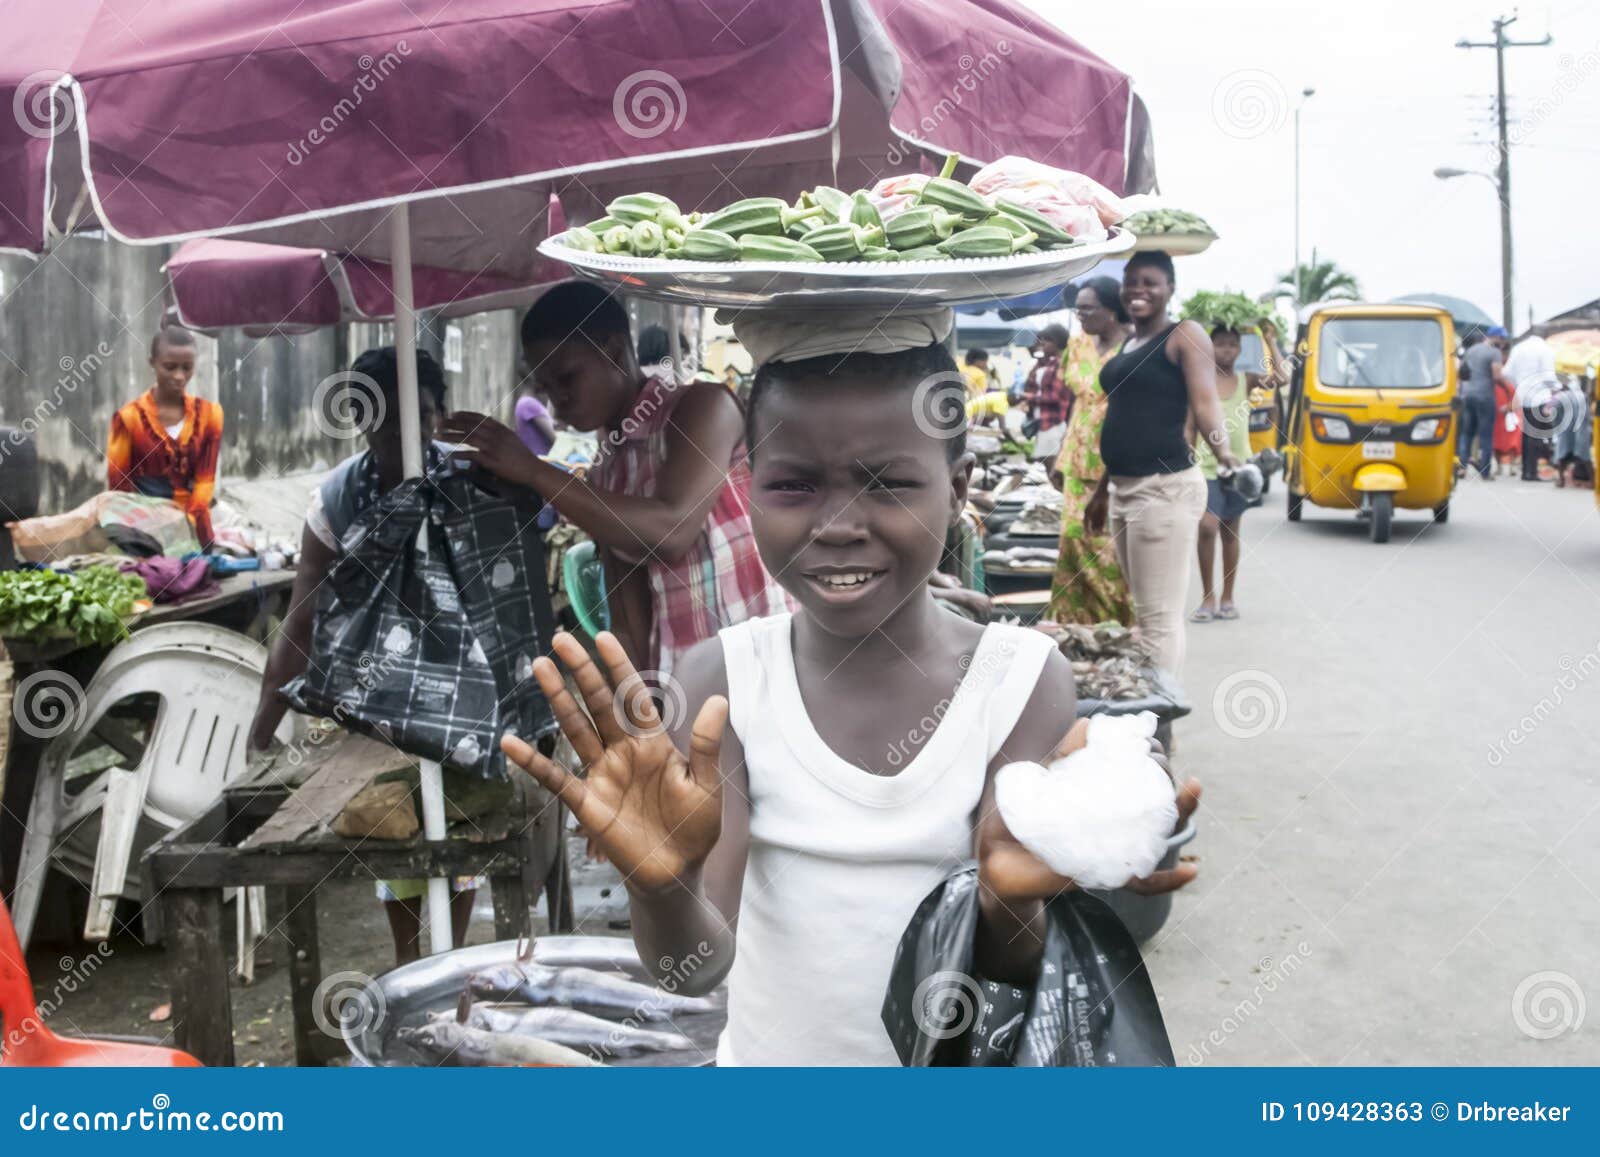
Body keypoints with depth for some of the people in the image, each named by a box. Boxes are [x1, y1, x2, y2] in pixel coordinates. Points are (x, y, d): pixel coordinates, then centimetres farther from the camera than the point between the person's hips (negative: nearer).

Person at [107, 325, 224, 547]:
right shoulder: (130, 417, 0)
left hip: (192, 527, 2)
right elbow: (117, 485, 1)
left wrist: (189, 520, -16)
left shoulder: (208, 414, 7)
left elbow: (206, 479, 0)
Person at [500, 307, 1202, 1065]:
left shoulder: (1023, 682, -16)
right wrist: (661, 884, -37)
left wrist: (1008, 904, -36)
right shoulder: (722, 679, -14)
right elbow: (698, 969, -17)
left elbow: (1015, 974, -17)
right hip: (765, 1056, 1)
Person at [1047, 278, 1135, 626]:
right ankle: (1079, 622, 11)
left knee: (1115, 542, -4)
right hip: (1080, 460, 6)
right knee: (1077, 535, 3)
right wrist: (1063, 453, 15)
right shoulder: (1079, 347, 11)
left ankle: (1122, 621, 7)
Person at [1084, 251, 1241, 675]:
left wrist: (1223, 453, -36)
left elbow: (1205, 403, -17)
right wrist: (1102, 489, 27)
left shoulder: (1185, 335, -5)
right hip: (1122, 488, 9)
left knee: (1160, 617, -10)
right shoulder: (1128, 344, 19)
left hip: (1165, 487, -9)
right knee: (1143, 613, 16)